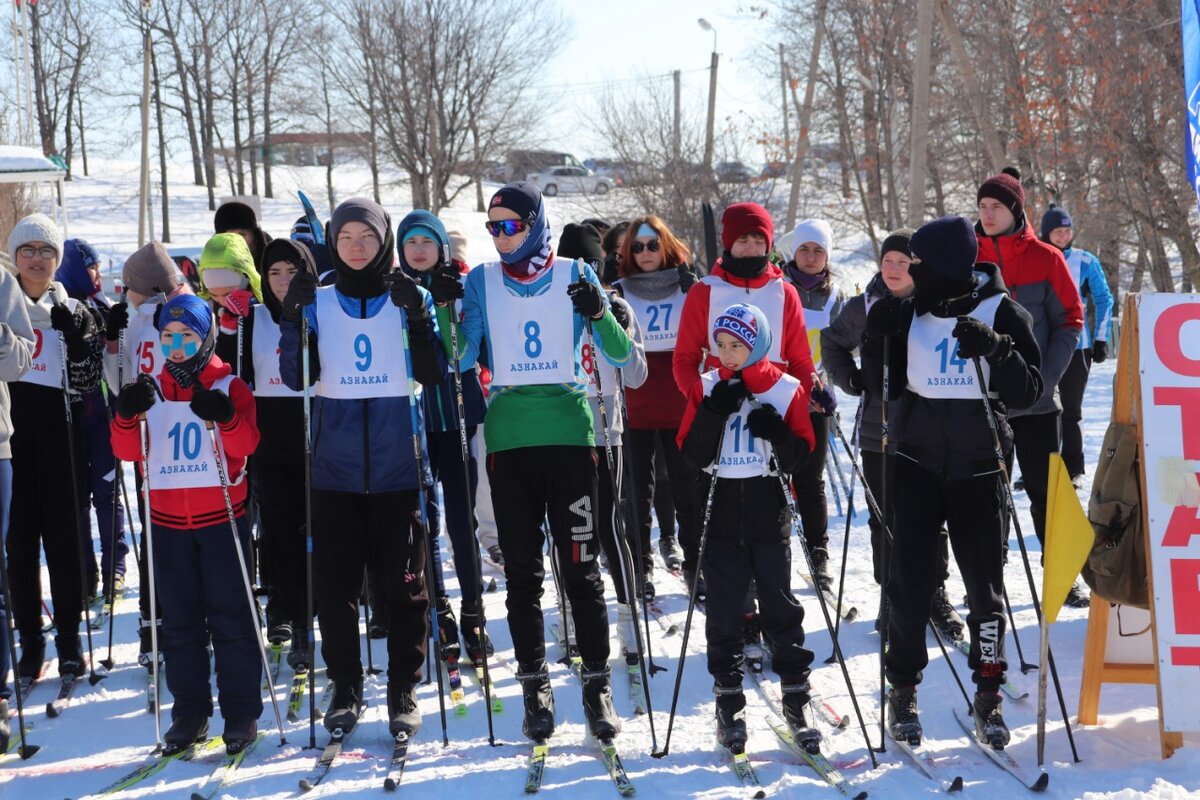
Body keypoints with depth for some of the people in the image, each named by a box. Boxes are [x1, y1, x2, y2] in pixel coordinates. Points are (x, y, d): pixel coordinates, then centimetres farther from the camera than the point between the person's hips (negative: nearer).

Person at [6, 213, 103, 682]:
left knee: (63, 536, -1)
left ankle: (69, 640, 6)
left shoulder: (74, 313, 9)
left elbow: (86, 381, 0)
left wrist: (71, 330, -12)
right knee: (19, 537, 0)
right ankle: (30, 640, 6)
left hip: (59, 432, 0)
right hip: (11, 428, 0)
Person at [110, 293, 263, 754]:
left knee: (230, 616, -2)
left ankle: (241, 712, 3)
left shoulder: (229, 387, 1)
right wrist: (128, 416, -17)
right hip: (167, 520, 3)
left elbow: (246, 443, -11)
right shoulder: (153, 390, 10)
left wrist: (224, 418, -30)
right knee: (180, 620, 7)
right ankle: (189, 711, 13)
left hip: (222, 517, -3)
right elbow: (127, 450, 2)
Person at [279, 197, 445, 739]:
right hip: (335, 468, 1)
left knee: (405, 583, 1)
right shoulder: (318, 303, 7)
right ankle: (345, 689, 15)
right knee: (335, 584, 3)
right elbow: (296, 378, -2)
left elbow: (432, 374, -5)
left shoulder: (409, 297, 4)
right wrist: (293, 321, -14)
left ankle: (404, 691, 10)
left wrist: (418, 318, -18)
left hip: (398, 466, -1)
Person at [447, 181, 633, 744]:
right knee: (522, 572, 4)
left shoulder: (574, 276, 3)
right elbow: (463, 357, -2)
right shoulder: (482, 282, 7)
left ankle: (597, 684, 5)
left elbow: (619, 356, 1)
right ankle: (534, 686, 11)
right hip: (509, 439, 2)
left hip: (569, 434, -2)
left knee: (580, 568, -3)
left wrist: (598, 314, -18)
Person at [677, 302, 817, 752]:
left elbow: (800, 457, 2)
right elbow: (692, 453, -2)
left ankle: (796, 702, 9)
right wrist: (714, 413, -15)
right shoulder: (707, 389, 5)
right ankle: (728, 705, 10)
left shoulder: (786, 390, 2)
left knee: (780, 608, 1)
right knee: (723, 611, 2)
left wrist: (778, 432, -17)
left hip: (769, 516, -1)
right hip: (721, 517, 1)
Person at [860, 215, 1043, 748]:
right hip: (917, 460, 2)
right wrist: (877, 340, -8)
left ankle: (988, 693, 12)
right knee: (909, 578, -4)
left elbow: (1027, 393, -7)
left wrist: (995, 348, -22)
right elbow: (883, 388, 7)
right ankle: (903, 689, 9)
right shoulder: (910, 314, 6)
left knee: (985, 584, 1)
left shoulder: (1002, 313, -3)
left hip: (979, 464, -2)